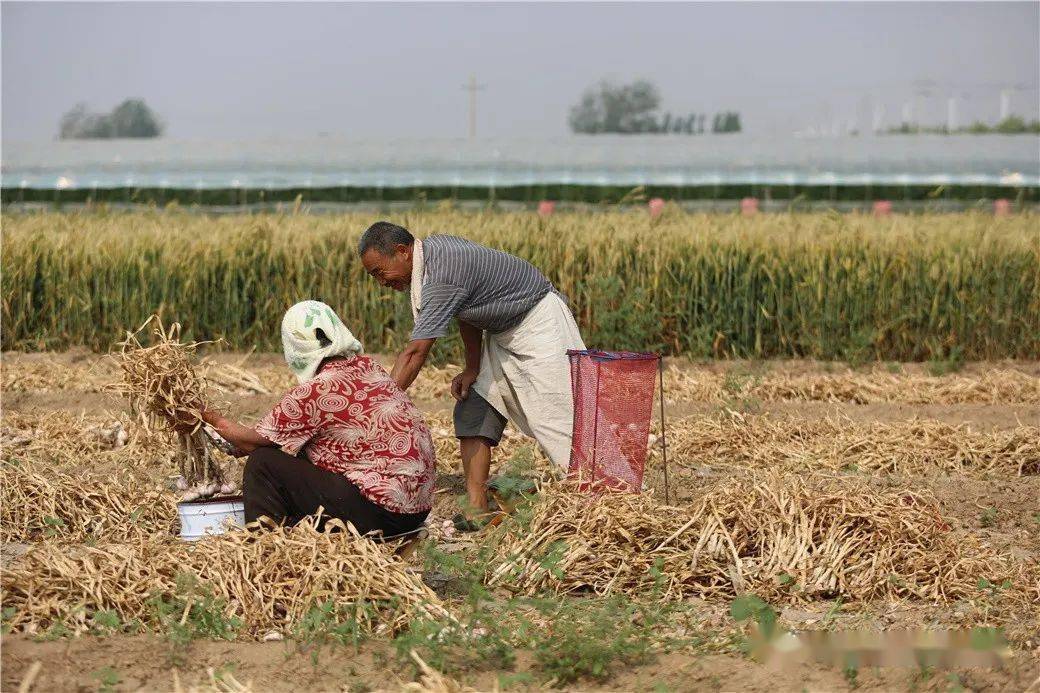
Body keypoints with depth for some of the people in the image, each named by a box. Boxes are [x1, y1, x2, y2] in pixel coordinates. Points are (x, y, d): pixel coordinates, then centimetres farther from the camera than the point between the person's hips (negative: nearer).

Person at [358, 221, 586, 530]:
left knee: (558, 418, -12)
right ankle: (477, 507, -2)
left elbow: (415, 353, -33)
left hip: (538, 325, -10)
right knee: (471, 414, 1)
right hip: (501, 334, 10)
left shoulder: (442, 276, -30)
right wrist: (473, 367, 5)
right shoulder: (432, 249, -1)